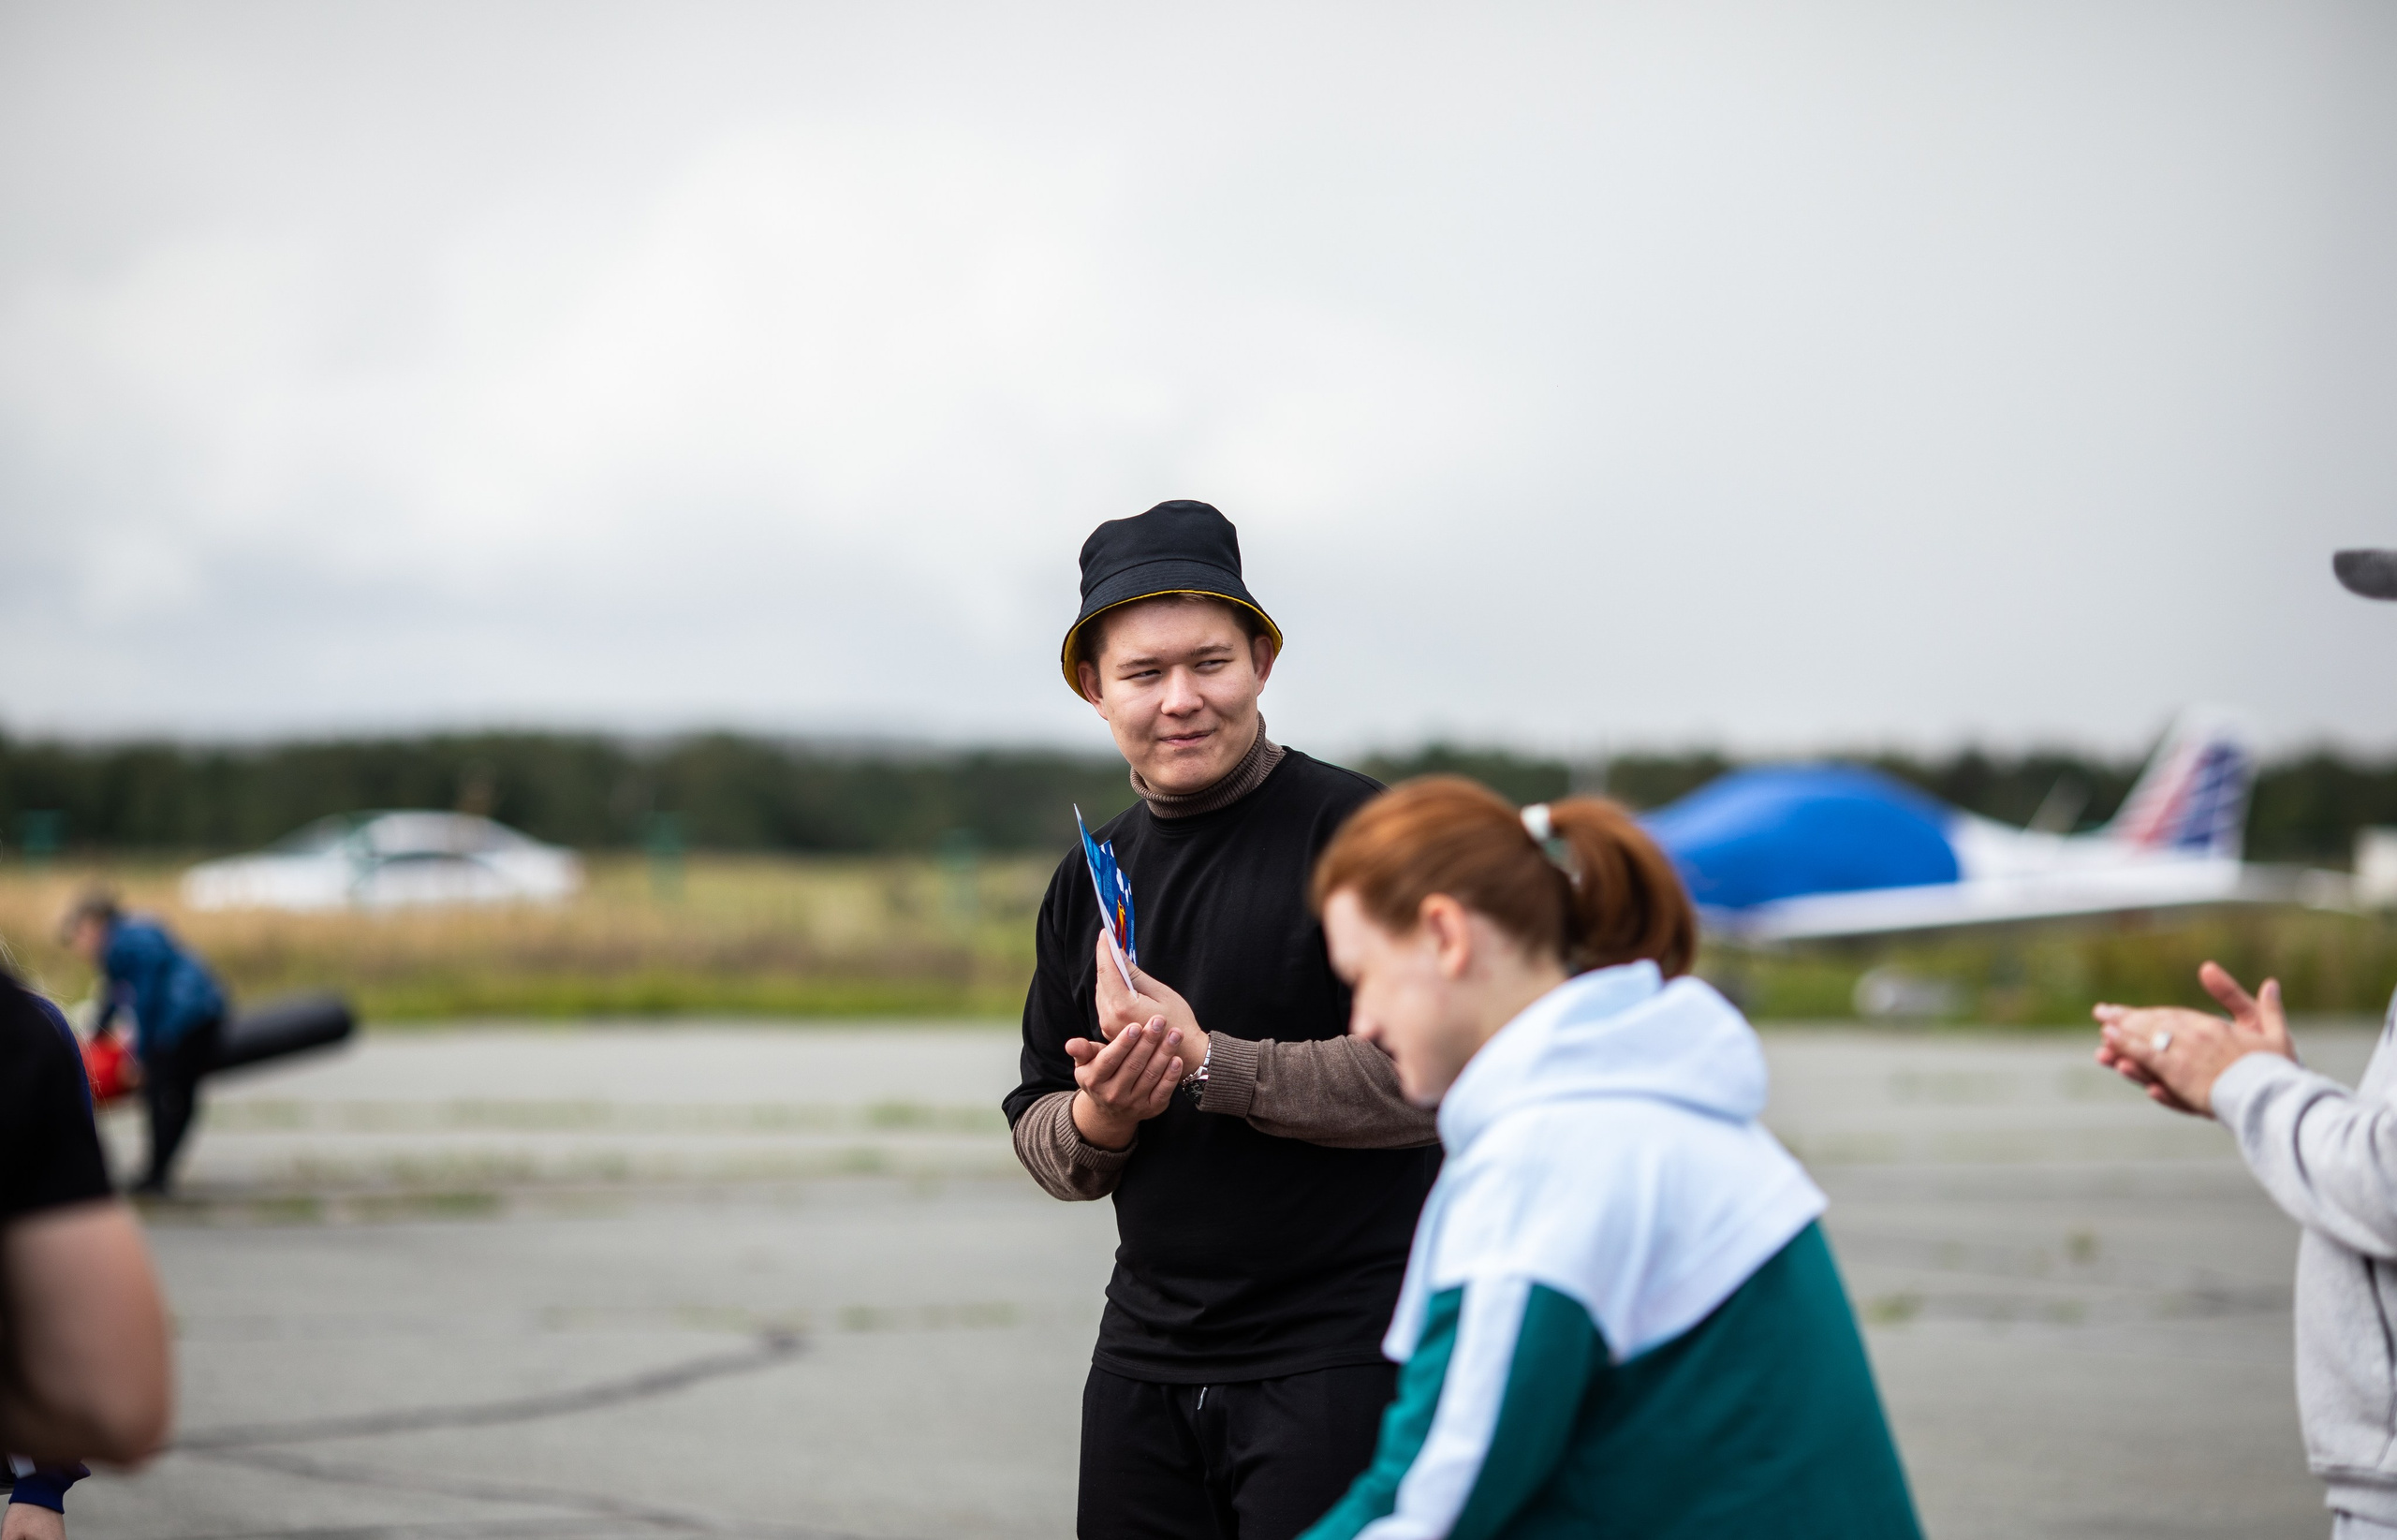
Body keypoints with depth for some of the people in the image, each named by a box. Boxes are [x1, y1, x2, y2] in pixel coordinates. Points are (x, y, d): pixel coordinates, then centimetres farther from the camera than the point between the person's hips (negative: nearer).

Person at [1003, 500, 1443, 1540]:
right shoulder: (1090, 880, 14)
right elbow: (1035, 1124, 17)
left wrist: (1207, 1064, -17)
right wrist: (1094, 1122, -6)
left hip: (1340, 1360, -6)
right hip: (1147, 1361, 6)